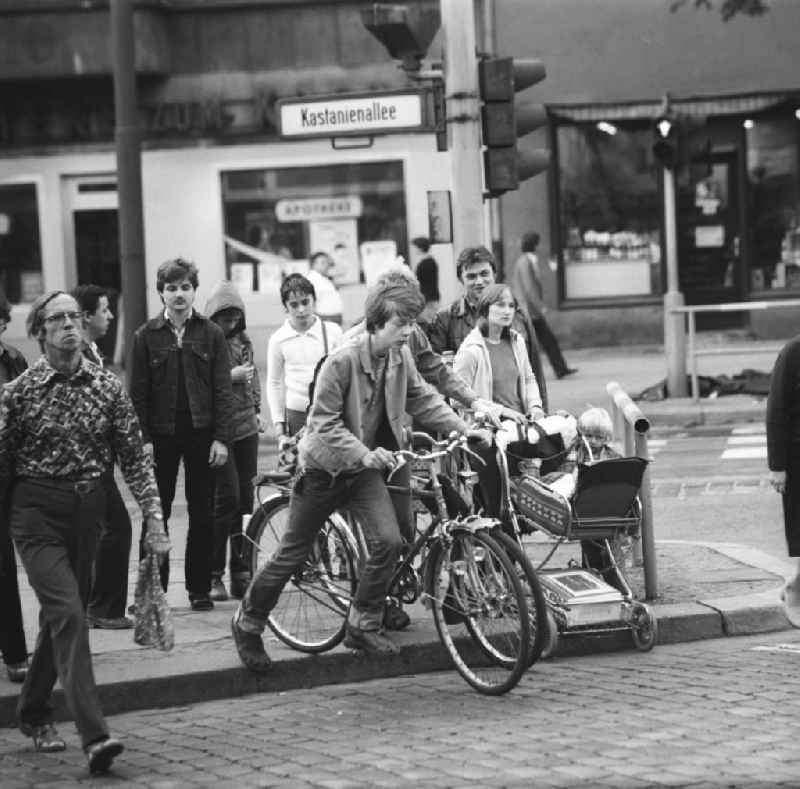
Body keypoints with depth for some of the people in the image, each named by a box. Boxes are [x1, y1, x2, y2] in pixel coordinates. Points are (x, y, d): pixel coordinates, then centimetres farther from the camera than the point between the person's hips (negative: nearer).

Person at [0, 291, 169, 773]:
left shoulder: (108, 388, 3)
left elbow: (135, 457, 2)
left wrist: (154, 518, -5)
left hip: (89, 511, 4)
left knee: (63, 616, 15)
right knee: (69, 615, -15)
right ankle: (95, 735, -22)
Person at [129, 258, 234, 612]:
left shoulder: (210, 334, 3)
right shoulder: (146, 336, 3)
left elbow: (223, 389, 2)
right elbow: (138, 392, 1)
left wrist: (221, 438, -6)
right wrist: (144, 439, -7)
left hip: (201, 433, 1)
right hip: (161, 435, 0)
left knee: (202, 514, 5)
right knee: (155, 514, 1)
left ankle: (199, 588, 13)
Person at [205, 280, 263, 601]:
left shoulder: (242, 341, 12)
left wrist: (257, 412, 19)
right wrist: (231, 376, -18)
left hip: (245, 427, 6)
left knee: (244, 499, 7)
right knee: (227, 497, -12)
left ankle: (241, 569, 14)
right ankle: (213, 574, -5)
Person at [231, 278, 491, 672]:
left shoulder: (400, 357, -6)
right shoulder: (343, 361, -25)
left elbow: (423, 399, 7)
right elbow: (324, 423, -24)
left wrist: (462, 429, -3)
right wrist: (364, 454, -33)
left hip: (364, 467, 5)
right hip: (324, 465, -5)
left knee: (388, 541, -13)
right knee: (292, 553, 4)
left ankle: (363, 625, 2)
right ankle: (247, 624, 22)